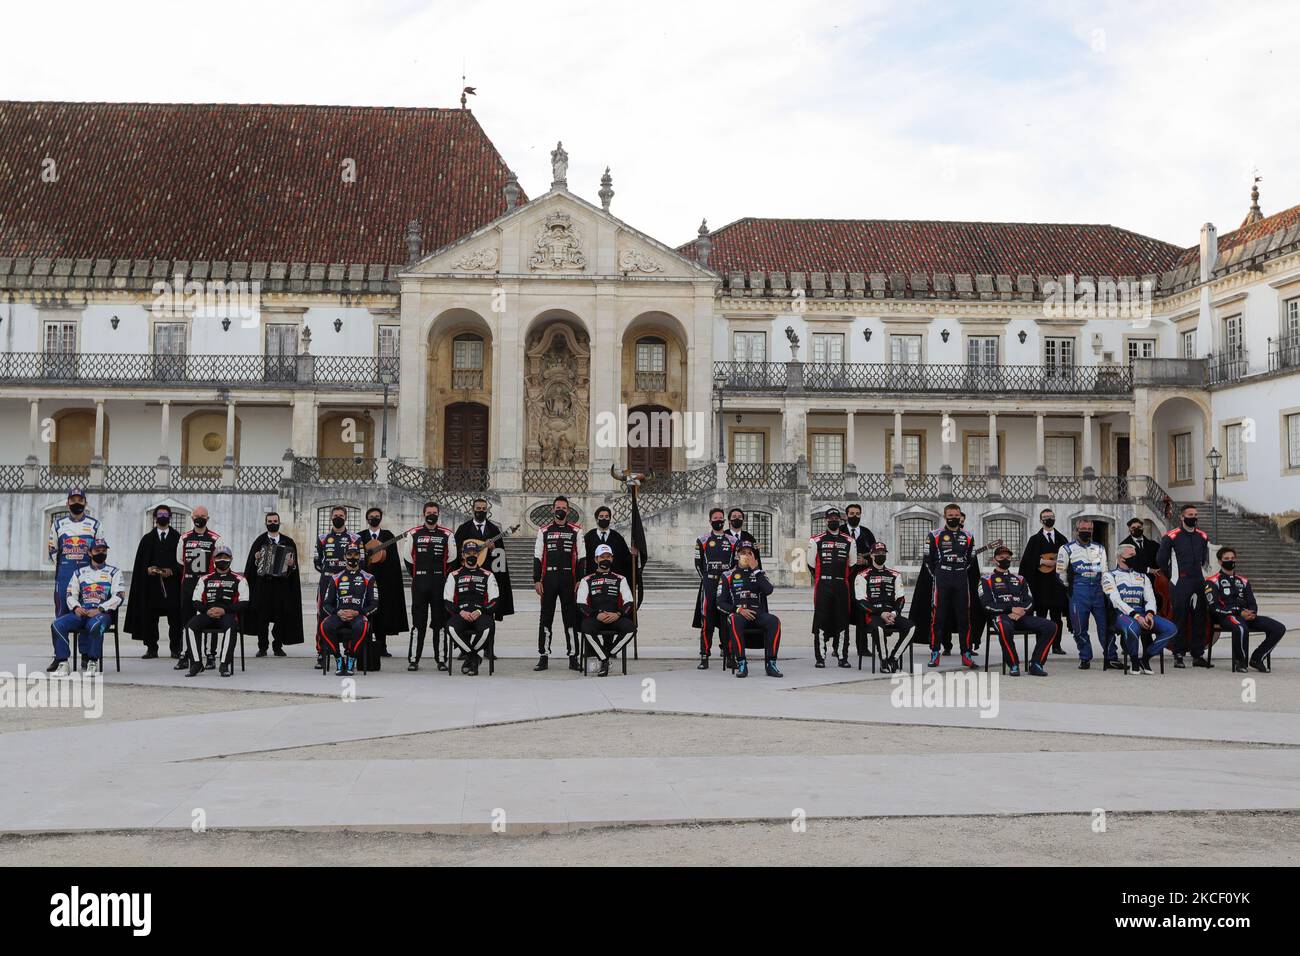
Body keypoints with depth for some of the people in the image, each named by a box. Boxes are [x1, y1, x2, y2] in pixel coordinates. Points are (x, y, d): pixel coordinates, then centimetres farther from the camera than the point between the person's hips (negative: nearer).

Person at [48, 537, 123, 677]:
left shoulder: (114, 571, 9)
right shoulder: (79, 573, 21)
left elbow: (119, 596, -2)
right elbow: (70, 594, 14)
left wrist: (99, 610, -14)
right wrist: (76, 607, -8)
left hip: (103, 613, -4)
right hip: (81, 612, 4)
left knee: (95, 624, -39)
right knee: (58, 624, -24)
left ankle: (93, 662, -25)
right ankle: (62, 662, -21)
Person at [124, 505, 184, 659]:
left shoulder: (178, 538, 8)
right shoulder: (147, 539, 13)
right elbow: (141, 562, 8)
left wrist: (172, 571, -13)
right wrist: (148, 569, -12)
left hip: (172, 583, -1)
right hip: (151, 584, 2)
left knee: (174, 618, -3)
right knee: (150, 617, 1)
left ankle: (175, 649, 3)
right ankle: (151, 648, 8)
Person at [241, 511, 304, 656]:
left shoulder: (288, 542, 8)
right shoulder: (260, 540, 7)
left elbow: (294, 564, 8)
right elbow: (251, 563, 9)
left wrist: (291, 564, -13)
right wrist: (256, 559, -11)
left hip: (281, 585, 0)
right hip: (262, 584, 0)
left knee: (280, 616, 0)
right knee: (262, 616, -1)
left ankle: (278, 646, 9)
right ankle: (262, 647, 6)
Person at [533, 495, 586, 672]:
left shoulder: (576, 531, 7)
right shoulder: (544, 531, 9)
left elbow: (581, 558, 6)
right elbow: (537, 557, 8)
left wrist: (580, 581, -2)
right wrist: (537, 580, 1)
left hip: (569, 580, -1)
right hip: (548, 579, 1)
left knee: (571, 617, 1)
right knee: (546, 617, 2)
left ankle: (573, 657, 5)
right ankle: (543, 656, 7)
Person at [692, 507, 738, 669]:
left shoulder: (732, 541, 11)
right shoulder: (702, 540, 7)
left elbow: (736, 564, 12)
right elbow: (698, 563, 8)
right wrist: (706, 580, 3)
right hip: (708, 586, -2)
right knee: (707, 622, -6)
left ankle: (728, 654, 13)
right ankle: (704, 657, -5)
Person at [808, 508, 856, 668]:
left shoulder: (849, 541, 10)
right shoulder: (816, 540, 4)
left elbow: (852, 565, 16)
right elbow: (811, 564, 9)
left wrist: (841, 579, 13)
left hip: (842, 587, 2)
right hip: (822, 587, -2)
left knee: (842, 621, 3)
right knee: (821, 621, -4)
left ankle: (842, 657, 9)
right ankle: (820, 658, -1)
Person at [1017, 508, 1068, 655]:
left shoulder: (1061, 539, 14)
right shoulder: (1035, 539, 5)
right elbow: (1026, 560, -4)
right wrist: (1042, 561, -13)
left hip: (1057, 582, 3)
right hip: (1041, 583, -2)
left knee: (1057, 615, 4)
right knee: (1041, 615, -1)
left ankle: (1056, 645, 9)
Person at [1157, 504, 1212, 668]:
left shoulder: (1203, 537, 12)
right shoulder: (1171, 537, -4)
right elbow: (1161, 560, 2)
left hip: (1199, 584, 5)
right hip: (1180, 585, -5)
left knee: (1200, 619, 5)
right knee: (1180, 620, -5)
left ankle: (1198, 655, 11)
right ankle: (1178, 656, 0)